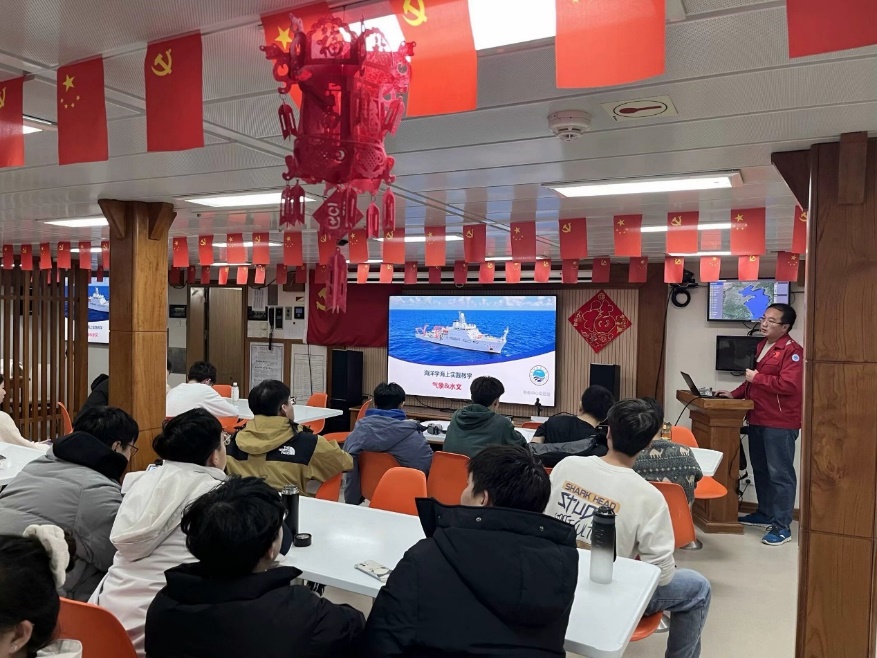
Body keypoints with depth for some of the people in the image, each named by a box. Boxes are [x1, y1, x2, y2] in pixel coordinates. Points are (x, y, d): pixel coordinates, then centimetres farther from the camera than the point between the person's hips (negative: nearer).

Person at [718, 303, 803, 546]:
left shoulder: (792, 351, -13)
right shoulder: (761, 346, 16)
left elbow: (788, 385, -25)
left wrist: (757, 378, -19)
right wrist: (735, 393, 15)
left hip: (780, 423, -9)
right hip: (757, 419, 9)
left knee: (780, 474, -4)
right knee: (760, 470, 18)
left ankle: (782, 526, 2)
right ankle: (765, 513, 32)